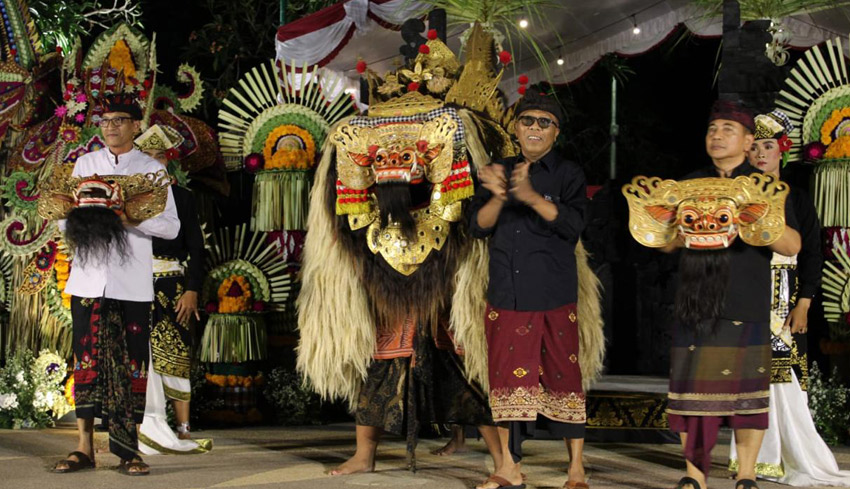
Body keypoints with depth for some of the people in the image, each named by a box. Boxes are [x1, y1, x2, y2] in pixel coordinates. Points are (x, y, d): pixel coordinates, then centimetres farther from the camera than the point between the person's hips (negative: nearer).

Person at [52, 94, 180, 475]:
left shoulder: (152, 169, 7)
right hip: (89, 276, 2)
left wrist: (134, 220, -16)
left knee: (131, 360, -2)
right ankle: (85, 447, 5)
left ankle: (128, 448, 3)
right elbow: (64, 217, 13)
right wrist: (81, 223, -10)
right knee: (88, 357, 1)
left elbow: (171, 226, 1)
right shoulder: (85, 164, 13)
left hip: (132, 282, -2)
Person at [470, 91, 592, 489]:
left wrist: (531, 196, -25)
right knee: (507, 377, 4)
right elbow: (478, 226, 3)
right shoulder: (499, 172, 12)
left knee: (562, 377, -3)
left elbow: (572, 224, -12)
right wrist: (498, 196, -17)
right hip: (505, 295, 3)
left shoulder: (567, 175, 3)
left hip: (554, 297, -3)